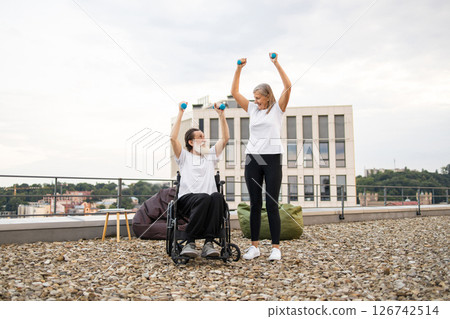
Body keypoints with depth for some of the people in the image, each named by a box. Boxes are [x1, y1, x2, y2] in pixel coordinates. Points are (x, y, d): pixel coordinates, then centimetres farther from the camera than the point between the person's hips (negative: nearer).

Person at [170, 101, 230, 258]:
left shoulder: (211, 155, 27)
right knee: (204, 197, -39)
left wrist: (221, 115, 9)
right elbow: (173, 138, 1)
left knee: (217, 196, -35)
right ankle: (190, 243, -31)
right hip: (187, 199, -3)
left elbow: (225, 138, 17)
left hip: (207, 201, 3)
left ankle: (208, 242, -37)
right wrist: (180, 113, 1)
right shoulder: (184, 156, 18)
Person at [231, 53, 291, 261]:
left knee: (271, 204, -4)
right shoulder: (252, 109, 14)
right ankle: (255, 246, 12)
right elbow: (234, 92, 12)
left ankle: (276, 247, 3)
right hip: (252, 159, 4)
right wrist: (239, 69, 4)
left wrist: (276, 64, -9)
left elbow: (288, 87, -9)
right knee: (255, 204, 5)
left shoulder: (277, 109, 4)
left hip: (272, 159, -4)